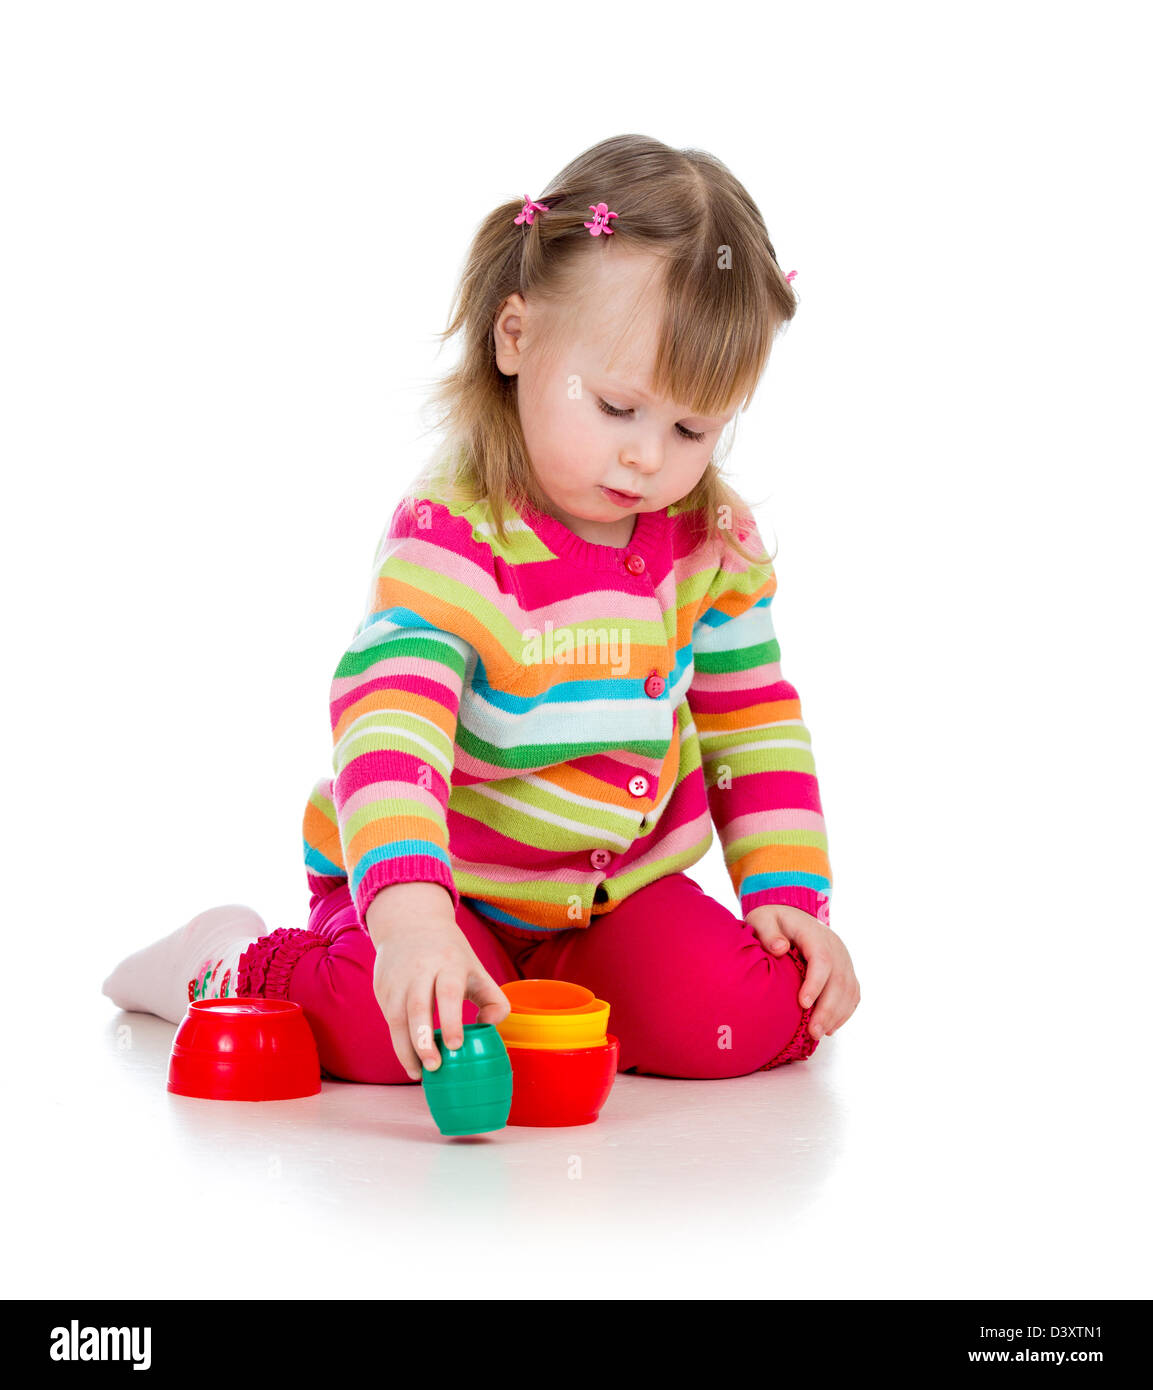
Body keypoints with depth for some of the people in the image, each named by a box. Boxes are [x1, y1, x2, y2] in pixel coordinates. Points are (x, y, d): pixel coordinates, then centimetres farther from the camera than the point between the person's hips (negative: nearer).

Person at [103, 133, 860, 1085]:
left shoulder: (717, 543, -5)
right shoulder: (450, 539, -24)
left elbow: (755, 728, 7)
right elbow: (389, 727, -38)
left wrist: (792, 895, -3)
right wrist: (410, 914, -54)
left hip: (619, 885, 5)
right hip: (444, 883, -5)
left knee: (759, 1015, -18)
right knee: (386, 1029, -32)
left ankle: (541, 983, 8)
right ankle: (231, 970, 2)